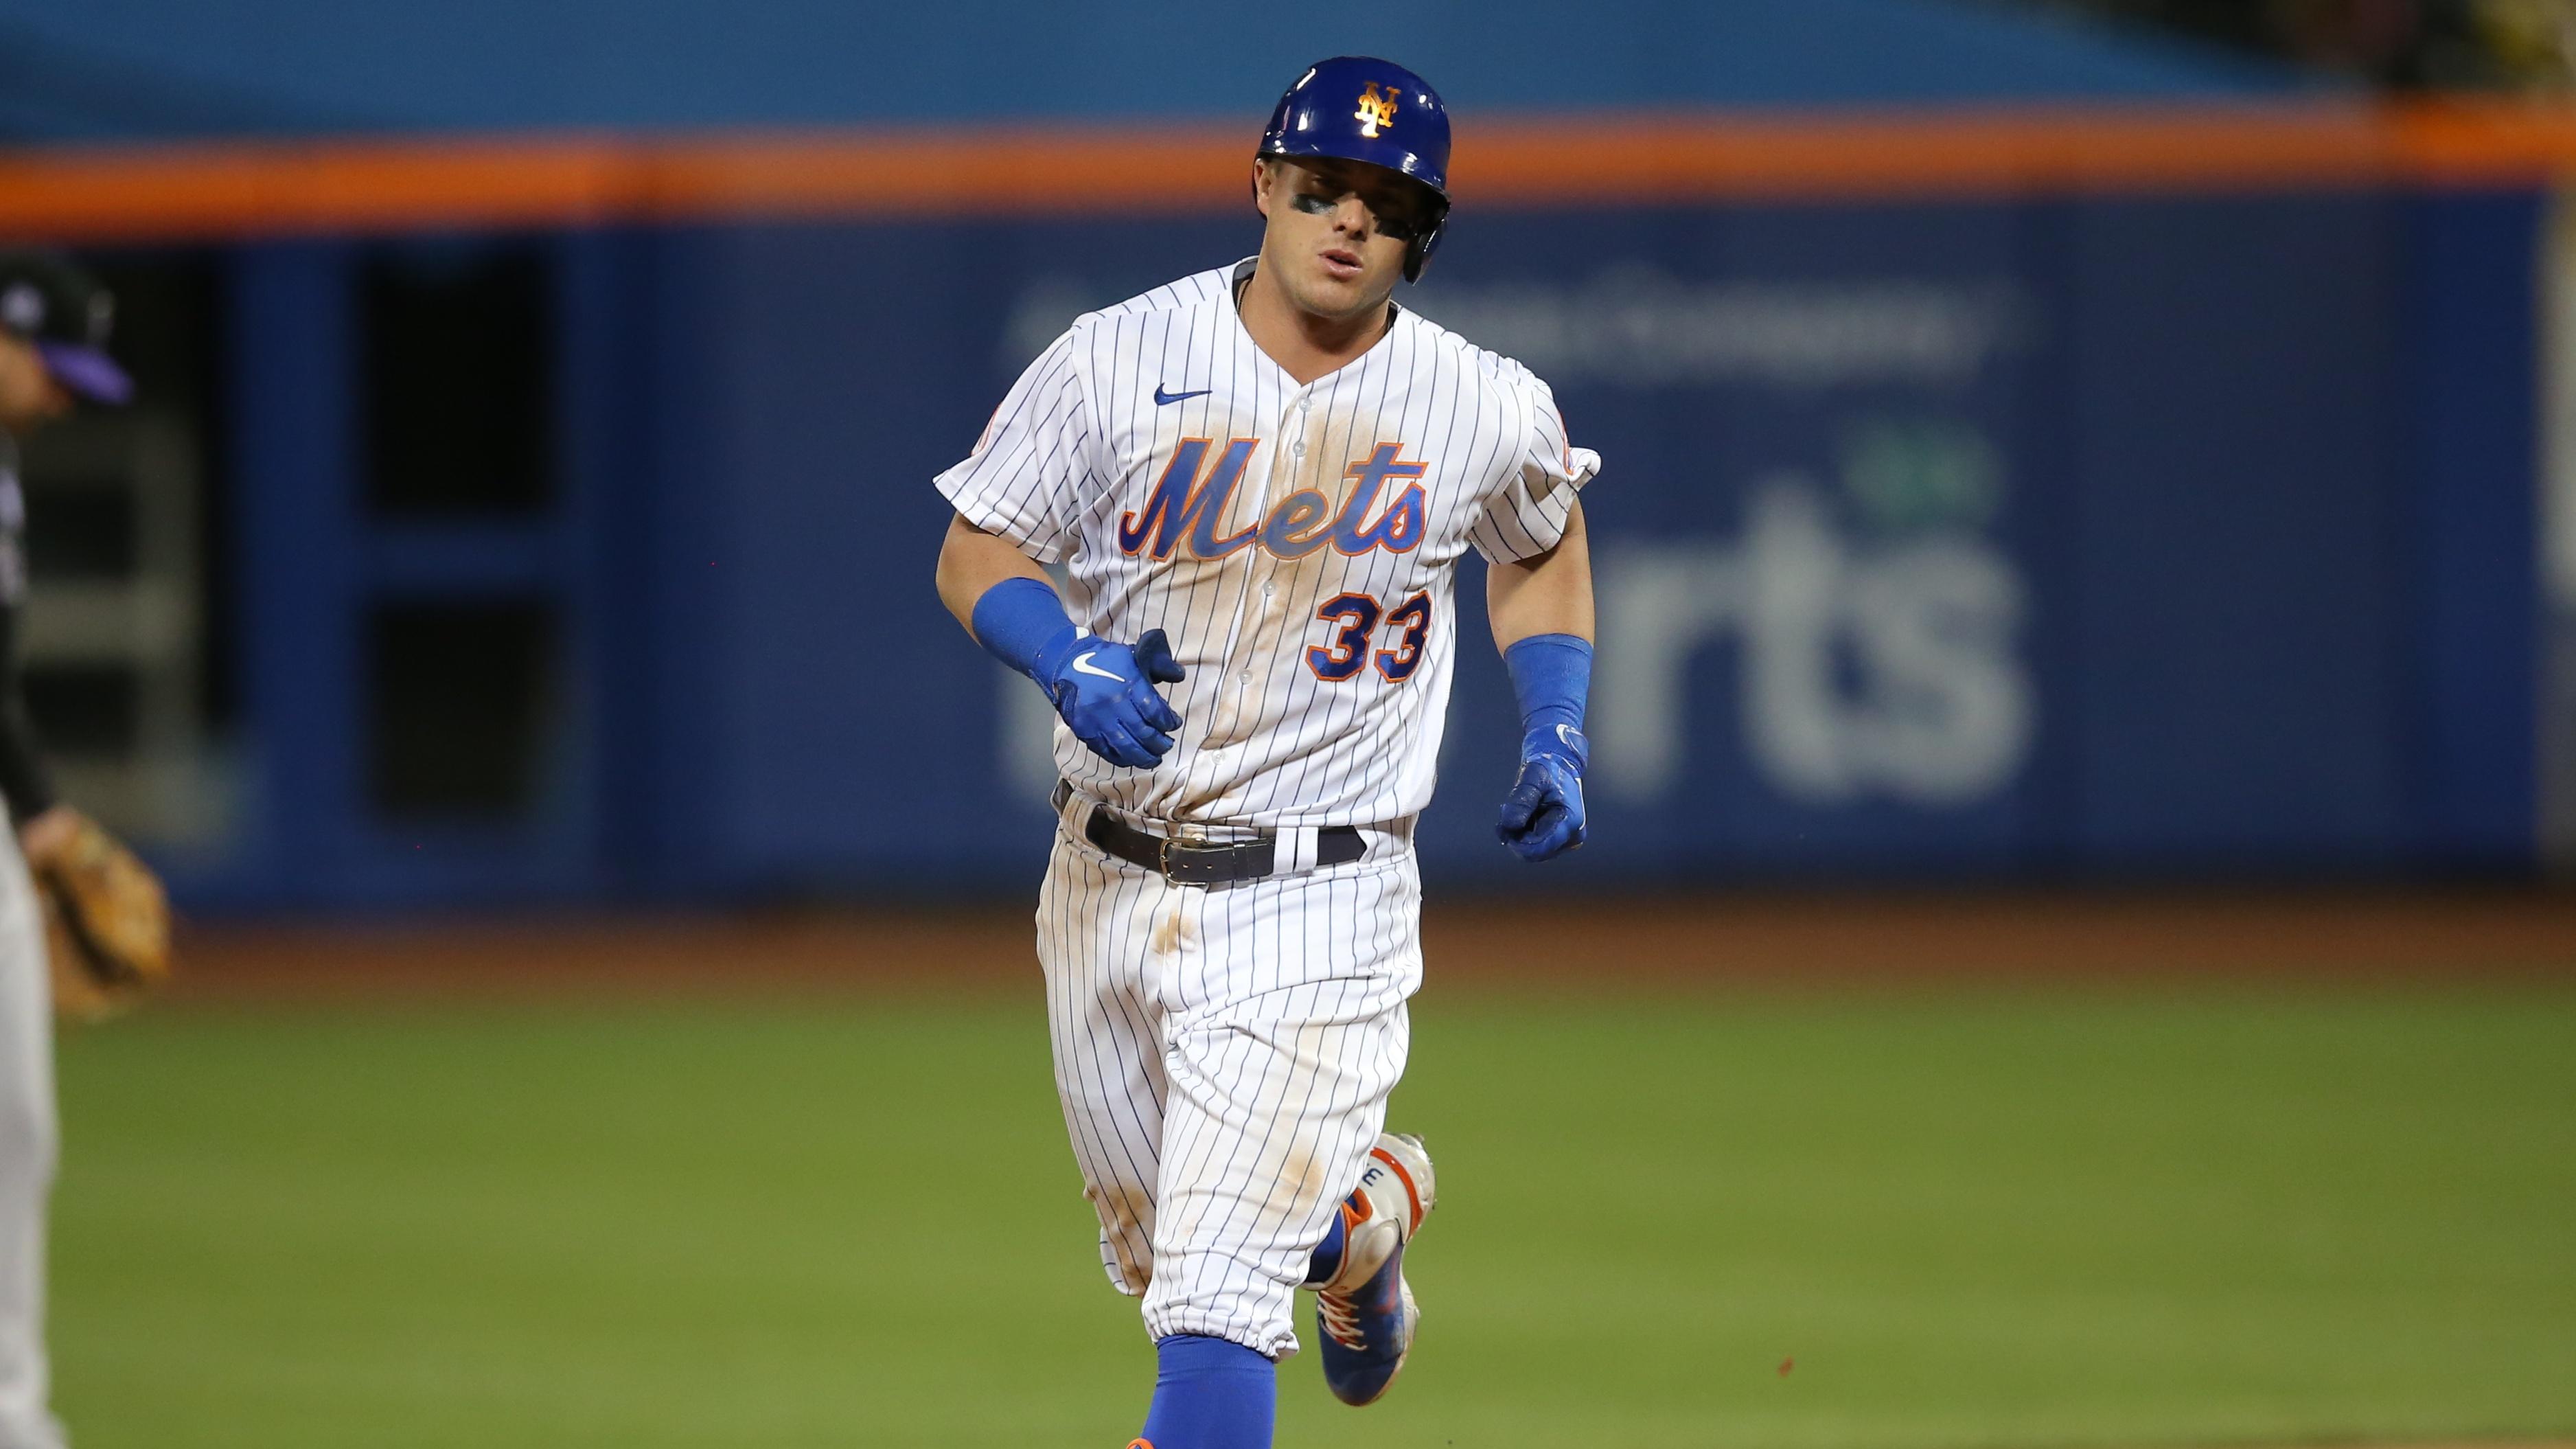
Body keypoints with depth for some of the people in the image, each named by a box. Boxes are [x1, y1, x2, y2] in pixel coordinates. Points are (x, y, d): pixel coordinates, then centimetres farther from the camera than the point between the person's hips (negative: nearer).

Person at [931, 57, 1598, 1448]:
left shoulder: (1481, 410, -4)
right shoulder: (1116, 363, -7)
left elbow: (1543, 539, 17)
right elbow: (975, 549, -1)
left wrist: (1557, 732, 5)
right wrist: (1067, 657, -20)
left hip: (1314, 911, -3)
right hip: (1107, 885, 3)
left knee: (1216, 1294, -16)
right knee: (1156, 1253, 20)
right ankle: (1361, 1213, 51)